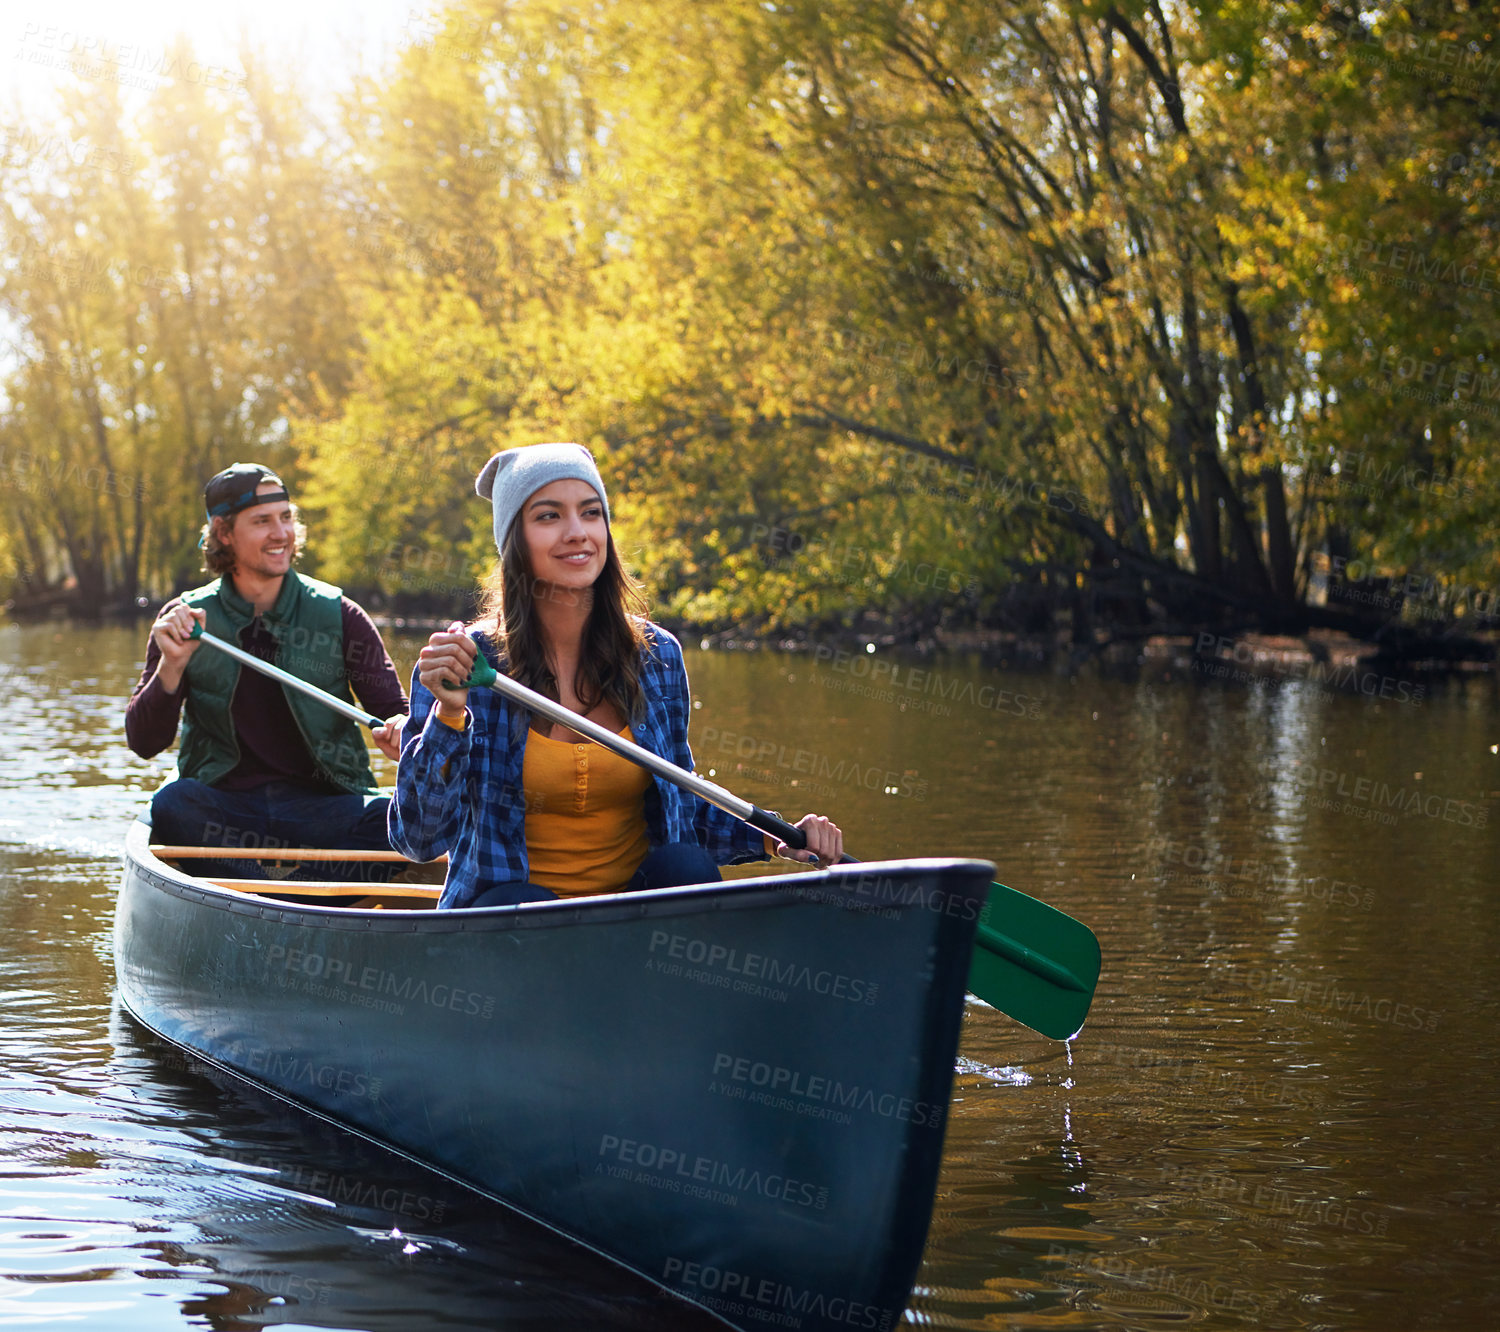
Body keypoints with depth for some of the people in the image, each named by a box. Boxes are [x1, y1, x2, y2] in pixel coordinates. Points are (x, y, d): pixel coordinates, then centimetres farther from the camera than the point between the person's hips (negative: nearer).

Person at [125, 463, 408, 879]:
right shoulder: (184, 620, 5)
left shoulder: (339, 616, 4)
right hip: (224, 804, 0)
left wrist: (401, 729, -24)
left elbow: (395, 710, 1)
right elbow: (143, 743, 1)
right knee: (171, 803, -33)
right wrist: (172, 665, -16)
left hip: (322, 805, 0)